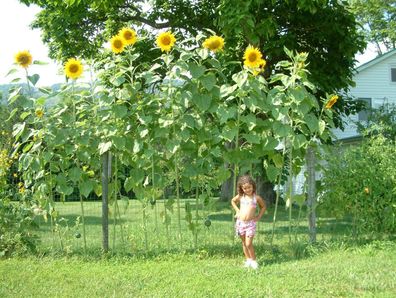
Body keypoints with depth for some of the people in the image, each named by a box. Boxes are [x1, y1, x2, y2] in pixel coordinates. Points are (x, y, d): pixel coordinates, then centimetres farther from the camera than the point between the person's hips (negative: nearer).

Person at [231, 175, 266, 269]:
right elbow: (233, 201, 24)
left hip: (250, 223, -3)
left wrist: (259, 216, 6)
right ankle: (248, 260, 21)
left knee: (248, 244, -10)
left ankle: (253, 260, 5)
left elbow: (263, 207, 15)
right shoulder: (240, 196, 4)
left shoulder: (256, 197, -1)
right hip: (240, 222, 3)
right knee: (244, 243, 10)